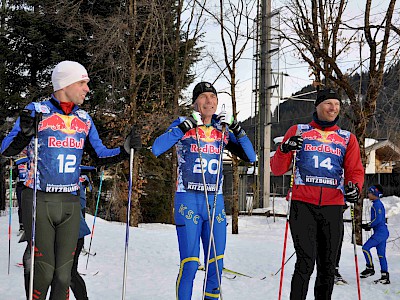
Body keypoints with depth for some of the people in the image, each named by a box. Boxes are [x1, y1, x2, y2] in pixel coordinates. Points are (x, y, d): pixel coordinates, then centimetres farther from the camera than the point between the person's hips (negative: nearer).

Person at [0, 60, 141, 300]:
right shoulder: (36, 111, -5)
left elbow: (100, 155, 16)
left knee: (63, 274, 6)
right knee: (43, 271, -3)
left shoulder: (84, 119, 10)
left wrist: (125, 150, -2)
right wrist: (25, 133, -27)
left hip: (71, 203, 4)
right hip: (39, 201, -4)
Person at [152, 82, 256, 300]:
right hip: (188, 201, -4)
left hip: (215, 202, 4)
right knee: (190, 264, -8)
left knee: (216, 264, 8)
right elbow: (156, 149, -17)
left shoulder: (222, 130, 9)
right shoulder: (183, 125, -2)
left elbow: (250, 157, 7)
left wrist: (237, 130, -5)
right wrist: (185, 127, -21)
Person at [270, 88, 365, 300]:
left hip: (333, 207, 3)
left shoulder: (348, 138, 16)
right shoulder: (298, 131, 10)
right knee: (306, 262, -12)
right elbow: (277, 169, 7)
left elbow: (355, 171, 11)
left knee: (327, 266, 8)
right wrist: (285, 149, -13)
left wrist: (354, 187, -12)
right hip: (303, 205, -3)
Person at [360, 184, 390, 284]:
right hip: (383, 232, 10)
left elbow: (378, 219, -21)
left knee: (365, 247, -8)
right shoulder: (378, 203, 19)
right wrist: (369, 226, 14)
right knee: (381, 254, 8)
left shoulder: (377, 204, -12)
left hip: (380, 232, -10)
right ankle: (385, 277, 8)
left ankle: (370, 268, 0)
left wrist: (368, 225, -12)